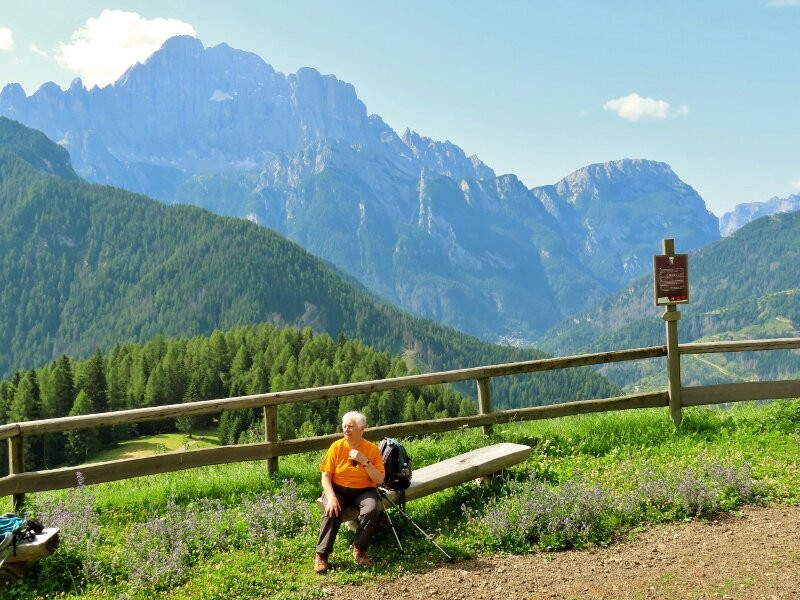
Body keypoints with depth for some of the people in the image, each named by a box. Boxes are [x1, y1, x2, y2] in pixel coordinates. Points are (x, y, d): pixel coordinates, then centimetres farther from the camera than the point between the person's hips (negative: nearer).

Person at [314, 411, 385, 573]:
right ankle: (321, 555, -21)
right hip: (338, 490, 0)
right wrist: (331, 497, -23)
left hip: (364, 491, 0)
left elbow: (379, 480, -9)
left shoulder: (372, 449, -5)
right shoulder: (337, 447, -5)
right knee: (332, 512, -31)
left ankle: (359, 549, -13)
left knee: (372, 510, -31)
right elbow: (326, 476, -6)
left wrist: (364, 461, -22)